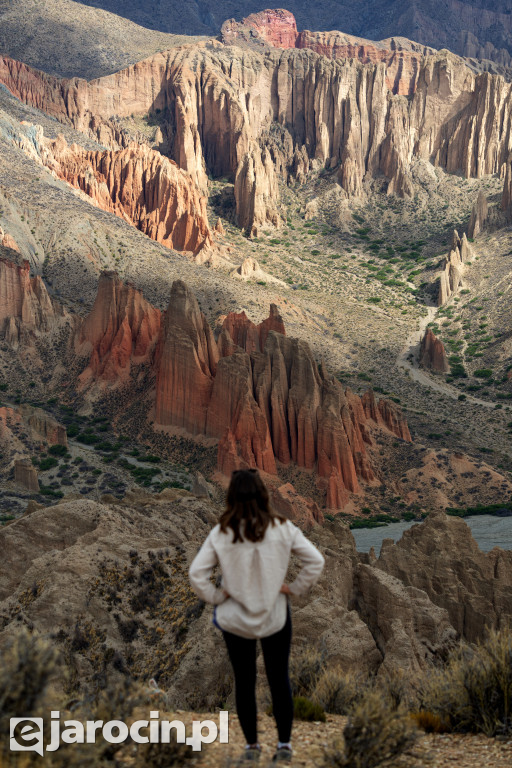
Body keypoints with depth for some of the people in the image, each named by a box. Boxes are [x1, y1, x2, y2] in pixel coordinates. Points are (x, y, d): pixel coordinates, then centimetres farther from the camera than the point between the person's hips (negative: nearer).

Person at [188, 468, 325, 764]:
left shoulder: (222, 533, -13)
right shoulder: (281, 528, -11)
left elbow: (196, 573, -15)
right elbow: (316, 561, -11)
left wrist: (217, 596, -3)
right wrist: (296, 588, -1)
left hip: (235, 618, 0)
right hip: (275, 616, 0)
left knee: (244, 681, 15)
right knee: (279, 679, 14)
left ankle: (252, 745, 25)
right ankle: (284, 745, 21)